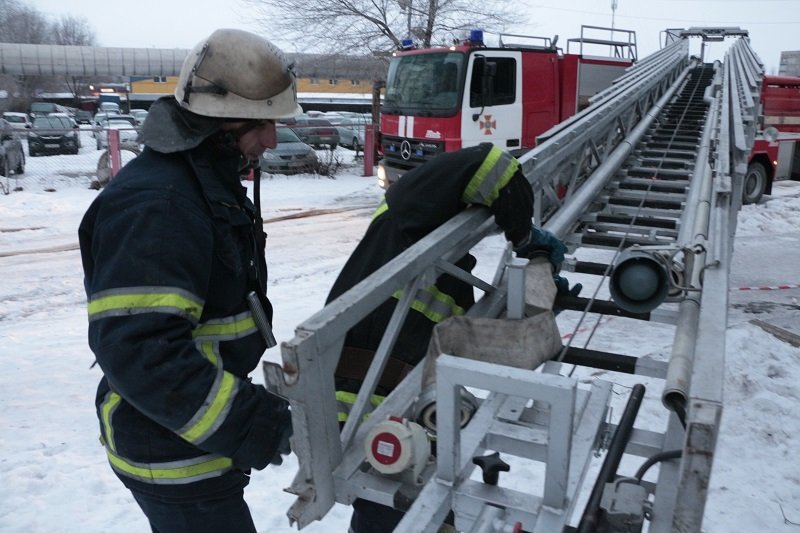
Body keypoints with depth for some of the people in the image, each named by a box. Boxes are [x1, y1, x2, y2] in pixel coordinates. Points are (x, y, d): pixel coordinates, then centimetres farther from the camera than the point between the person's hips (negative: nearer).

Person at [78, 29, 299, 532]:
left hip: (198, 435, 10)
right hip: (175, 452, -9)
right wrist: (247, 426, -30)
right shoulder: (151, 206, -26)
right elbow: (137, 348, -33)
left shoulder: (212, 182, 8)